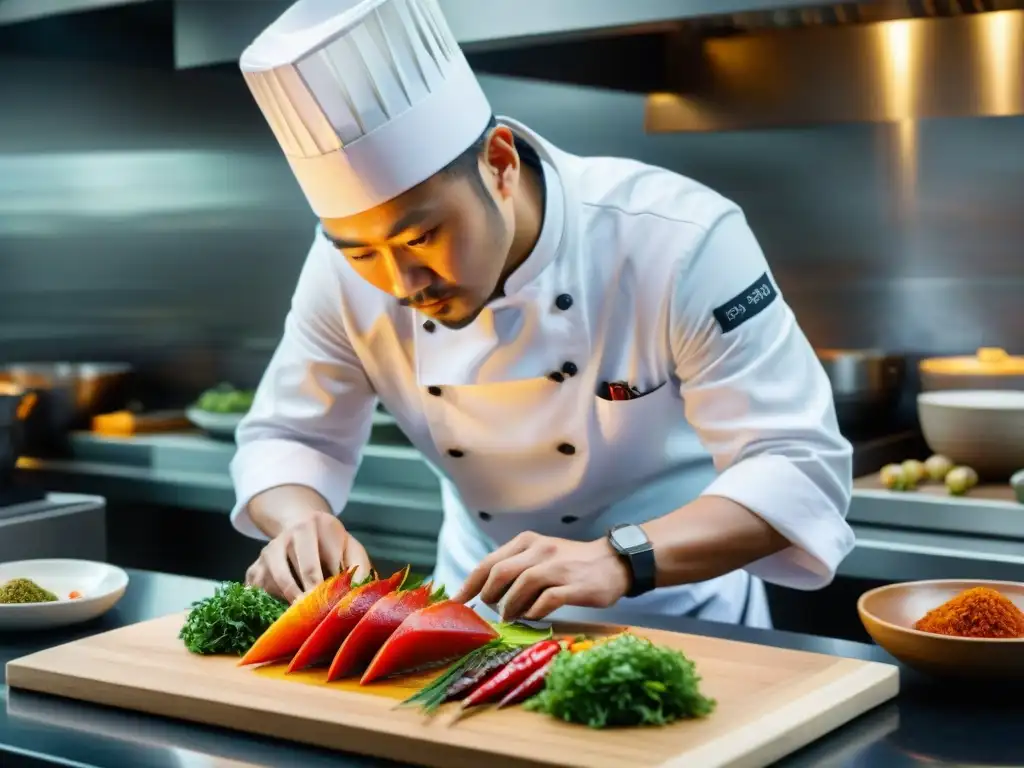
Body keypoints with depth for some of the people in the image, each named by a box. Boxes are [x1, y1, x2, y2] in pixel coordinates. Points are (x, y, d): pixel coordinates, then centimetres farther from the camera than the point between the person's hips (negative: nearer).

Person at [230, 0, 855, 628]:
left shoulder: (679, 240, -24)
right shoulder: (348, 269, -12)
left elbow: (802, 466, -24)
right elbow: (287, 439, 0)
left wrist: (618, 559, -38)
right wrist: (301, 522, -22)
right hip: (477, 606, 3)